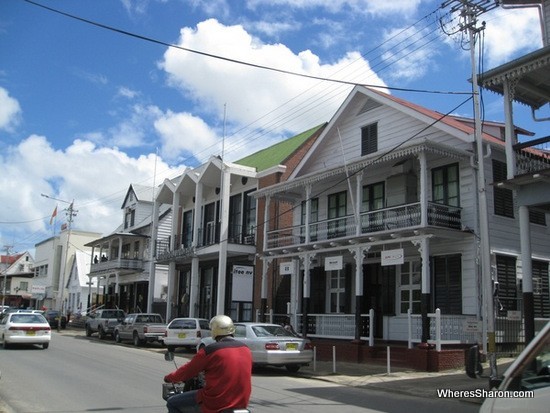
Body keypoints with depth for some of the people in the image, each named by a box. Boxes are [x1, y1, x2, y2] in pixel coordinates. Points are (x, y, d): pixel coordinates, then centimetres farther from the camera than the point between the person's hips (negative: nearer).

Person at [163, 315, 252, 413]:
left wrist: (169, 378, 17)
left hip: (216, 404, -6)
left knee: (172, 403, 10)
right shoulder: (246, 349, 4)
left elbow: (187, 371, -3)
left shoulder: (209, 350, -13)